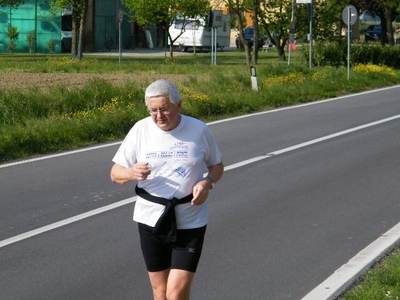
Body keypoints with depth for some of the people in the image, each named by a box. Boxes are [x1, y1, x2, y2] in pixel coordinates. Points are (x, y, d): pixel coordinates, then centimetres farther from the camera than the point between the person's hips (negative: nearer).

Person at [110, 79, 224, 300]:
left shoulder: (199, 130, -6)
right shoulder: (140, 130, -4)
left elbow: (217, 165, 10)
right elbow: (115, 173, 0)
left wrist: (207, 182, -13)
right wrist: (132, 173, -23)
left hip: (190, 222, -2)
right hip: (151, 219, 2)